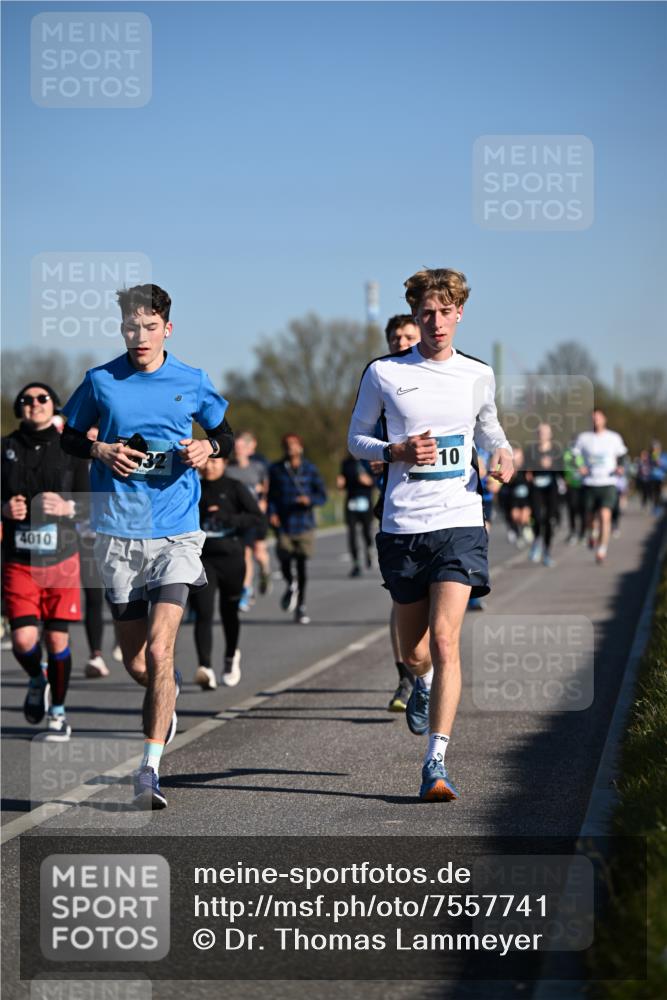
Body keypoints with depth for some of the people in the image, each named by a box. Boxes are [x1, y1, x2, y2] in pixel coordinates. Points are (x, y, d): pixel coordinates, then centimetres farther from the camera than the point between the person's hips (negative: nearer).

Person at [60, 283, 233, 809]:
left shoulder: (192, 382, 3)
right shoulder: (100, 381, 3)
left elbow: (225, 434, 17)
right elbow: (68, 435, 14)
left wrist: (207, 447, -5)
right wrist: (100, 450, -7)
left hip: (176, 532, -2)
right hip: (118, 532, 2)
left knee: (159, 650, -16)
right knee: (135, 663, 7)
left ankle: (150, 770, -11)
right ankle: (168, 691, 44)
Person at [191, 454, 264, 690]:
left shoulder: (235, 489, -1)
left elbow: (258, 519, -7)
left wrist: (229, 517, -19)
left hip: (231, 558, -1)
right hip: (202, 558, 1)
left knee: (229, 612, 13)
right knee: (203, 613, -14)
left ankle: (231, 657, 40)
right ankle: (205, 668, -24)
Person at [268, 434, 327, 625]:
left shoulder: (309, 469, 2)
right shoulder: (276, 470, 3)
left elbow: (322, 495, 4)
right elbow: (271, 495, 8)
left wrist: (310, 500, -16)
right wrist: (272, 513, -9)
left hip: (304, 524, 0)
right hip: (284, 525, 0)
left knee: (302, 565, 1)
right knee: (285, 562, -12)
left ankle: (301, 607, 15)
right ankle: (290, 585, 25)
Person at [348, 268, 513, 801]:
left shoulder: (479, 375, 7)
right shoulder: (383, 373, 1)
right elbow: (356, 438, 10)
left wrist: (503, 453, 4)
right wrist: (397, 451, -9)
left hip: (460, 521, 0)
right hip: (402, 525, 1)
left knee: (444, 638, -16)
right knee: (414, 652, 12)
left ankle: (436, 763, -15)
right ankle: (424, 684, 51)